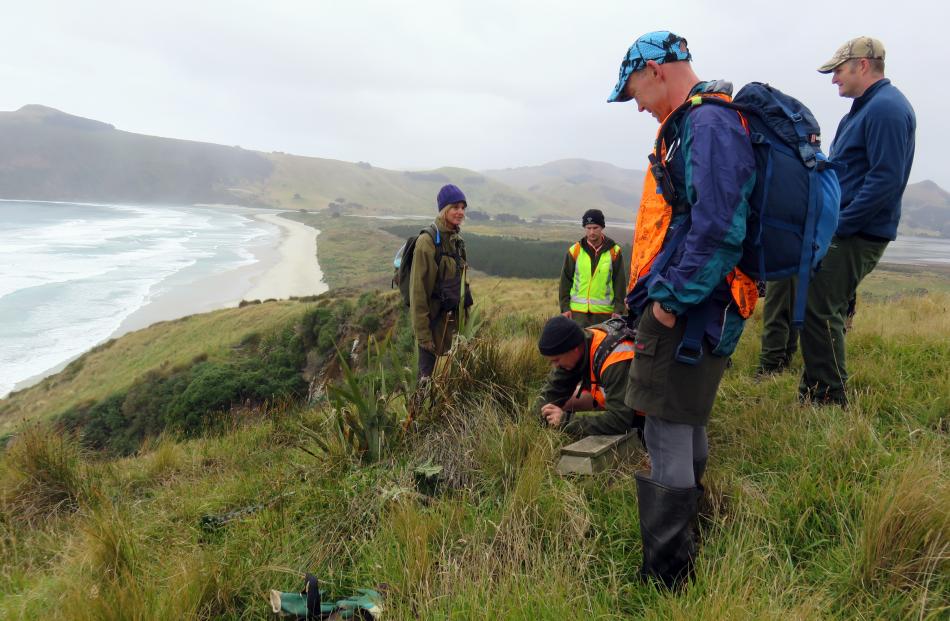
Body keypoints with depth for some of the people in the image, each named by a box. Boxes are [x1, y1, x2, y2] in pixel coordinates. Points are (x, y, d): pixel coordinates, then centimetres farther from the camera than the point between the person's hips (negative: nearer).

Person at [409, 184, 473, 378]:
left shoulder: (457, 240, 8)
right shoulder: (427, 242, -15)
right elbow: (418, 291, -17)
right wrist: (422, 333, -18)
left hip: (453, 317, 7)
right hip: (433, 318, -7)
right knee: (429, 374, 1)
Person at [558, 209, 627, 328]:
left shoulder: (614, 251, 3)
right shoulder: (574, 251, 4)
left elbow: (620, 282, 4)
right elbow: (565, 281, 8)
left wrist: (618, 309, -3)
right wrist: (565, 307, 2)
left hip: (604, 312, 0)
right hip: (578, 311, 0)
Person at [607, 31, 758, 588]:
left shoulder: (709, 125, -15)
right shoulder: (691, 125, 18)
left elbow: (717, 228, -26)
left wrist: (672, 298, -19)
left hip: (687, 312, -11)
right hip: (685, 307, 11)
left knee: (668, 438, -5)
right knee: (686, 429, 20)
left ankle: (665, 580, 8)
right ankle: (686, 551, 37)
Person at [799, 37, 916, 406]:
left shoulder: (886, 109, -15)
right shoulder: (865, 107, 18)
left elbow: (886, 181, -23)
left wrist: (838, 224, -20)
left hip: (856, 236, -10)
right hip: (842, 229, 10)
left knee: (820, 312, -8)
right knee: (823, 310, 14)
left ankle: (828, 400, 4)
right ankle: (815, 389, 25)